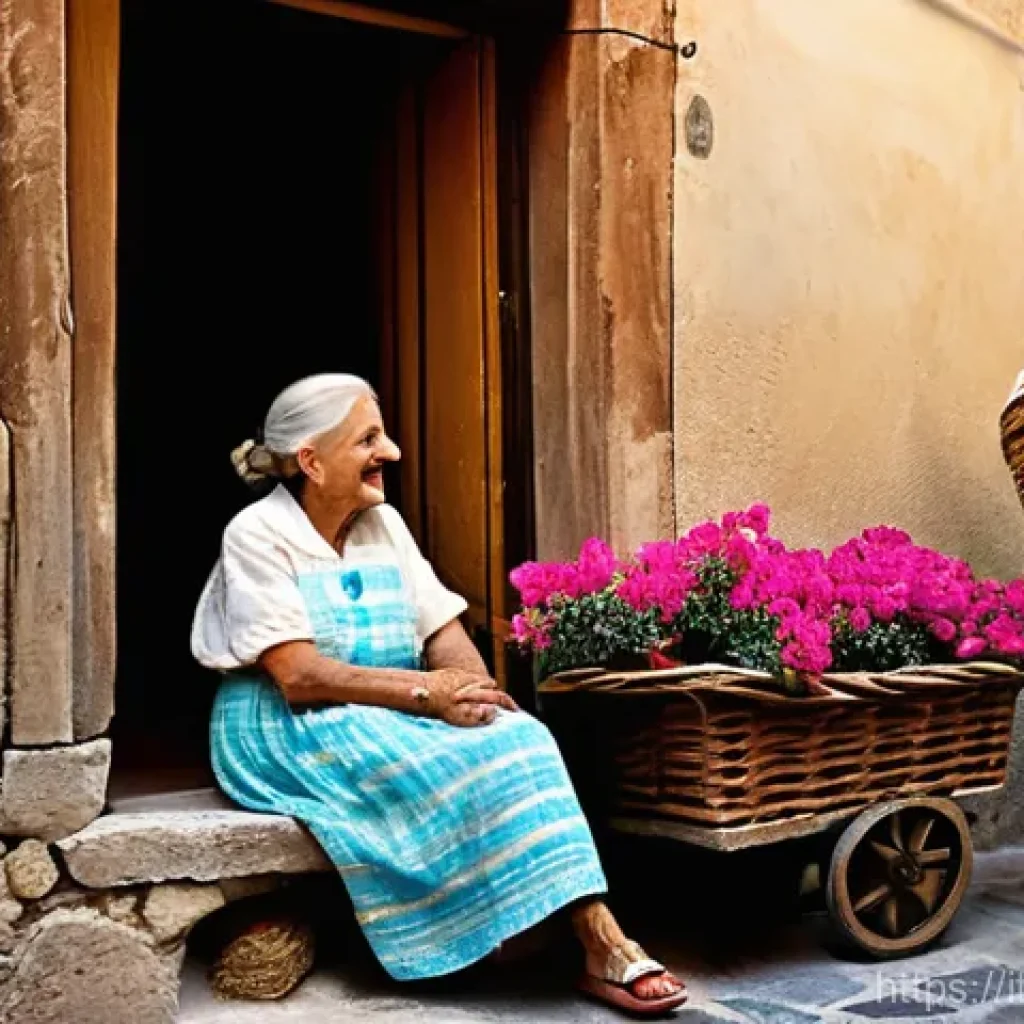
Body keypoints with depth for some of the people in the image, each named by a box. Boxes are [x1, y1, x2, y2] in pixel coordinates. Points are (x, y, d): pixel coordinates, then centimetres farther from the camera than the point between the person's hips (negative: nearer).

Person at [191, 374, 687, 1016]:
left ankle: (598, 938, -28)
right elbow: (300, 677, -20)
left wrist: (471, 692, -19)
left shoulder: (385, 524, 9)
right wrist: (426, 691, -22)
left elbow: (445, 630, 4)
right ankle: (597, 945, -18)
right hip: (294, 729, -5)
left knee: (515, 737, -23)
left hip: (398, 720, 6)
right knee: (460, 766, -29)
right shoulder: (258, 535, -11)